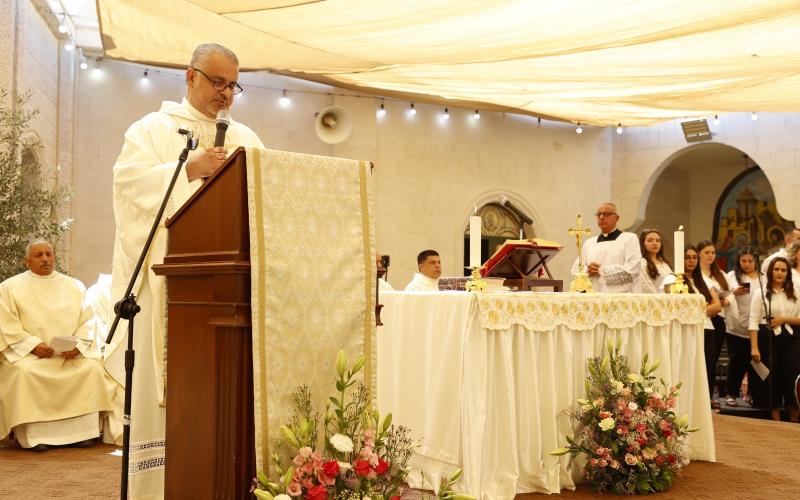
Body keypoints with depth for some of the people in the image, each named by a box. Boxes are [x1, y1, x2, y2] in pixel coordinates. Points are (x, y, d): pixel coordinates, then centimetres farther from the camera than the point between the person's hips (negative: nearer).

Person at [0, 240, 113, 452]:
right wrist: (34, 345, -16)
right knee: (24, 371, -33)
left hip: (70, 353, 2)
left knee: (92, 367, -24)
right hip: (26, 352, -2)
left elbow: (87, 322, 8)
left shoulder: (75, 286, 14)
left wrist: (77, 345, -12)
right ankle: (33, 435, -25)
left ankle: (80, 432, -19)